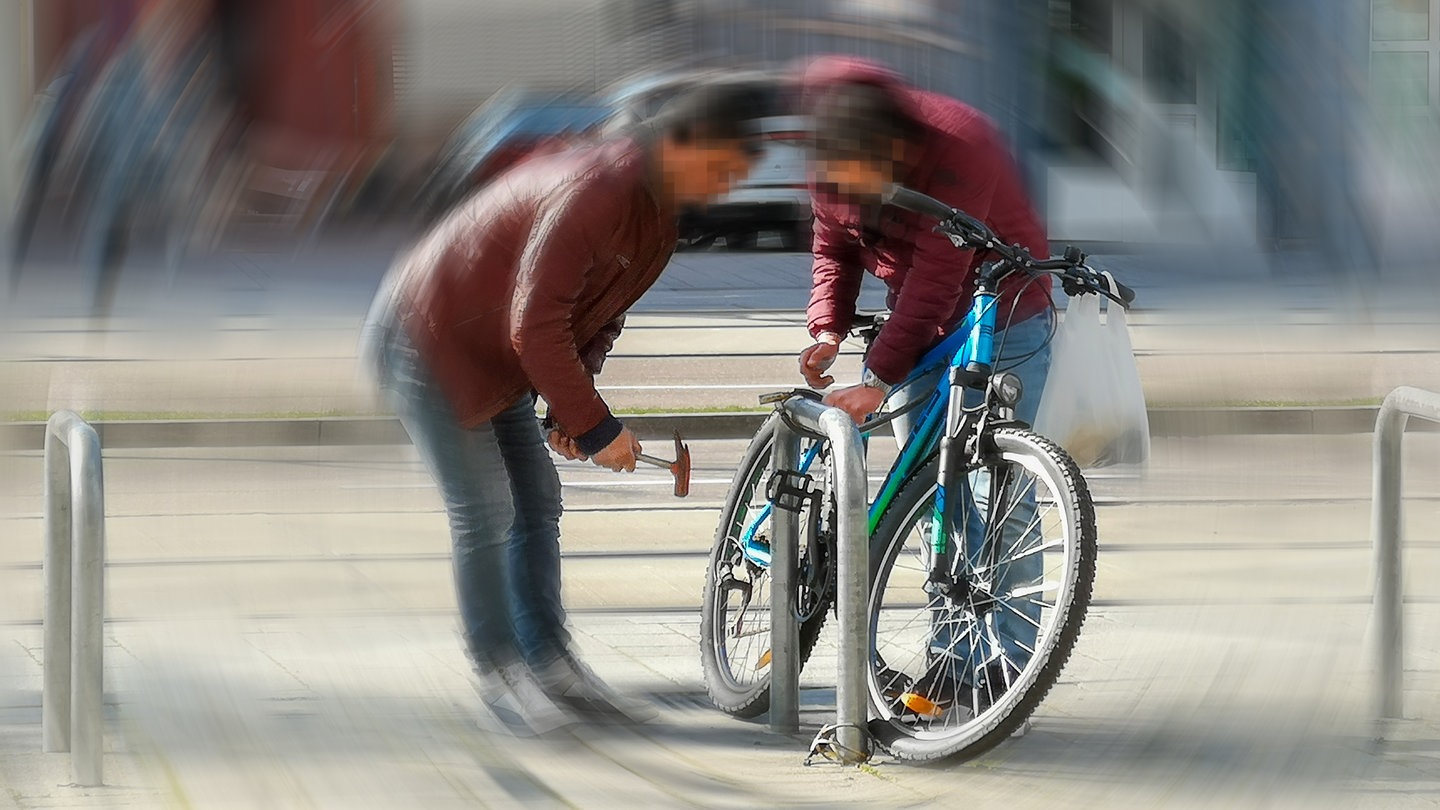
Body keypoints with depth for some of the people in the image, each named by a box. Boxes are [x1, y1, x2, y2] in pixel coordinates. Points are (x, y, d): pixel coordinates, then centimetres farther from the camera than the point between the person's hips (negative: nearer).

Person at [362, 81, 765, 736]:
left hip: (493, 359, 10)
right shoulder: (591, 194, -32)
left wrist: (568, 408, -4)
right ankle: (498, 674, 1)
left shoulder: (654, 209, 1)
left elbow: (601, 314, 10)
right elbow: (535, 325, -33)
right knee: (484, 515, -8)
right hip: (430, 345, -10)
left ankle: (551, 663, 15)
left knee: (537, 507, 9)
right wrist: (595, 426, -28)